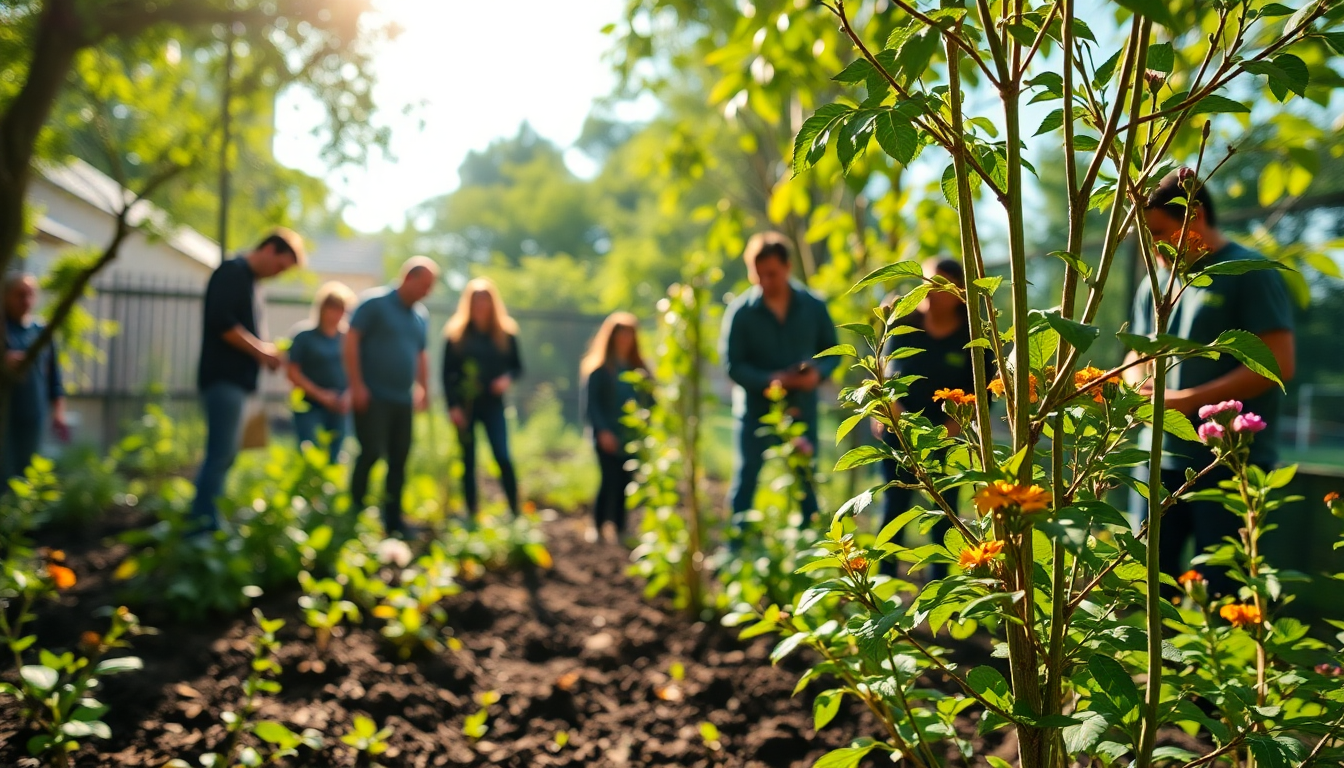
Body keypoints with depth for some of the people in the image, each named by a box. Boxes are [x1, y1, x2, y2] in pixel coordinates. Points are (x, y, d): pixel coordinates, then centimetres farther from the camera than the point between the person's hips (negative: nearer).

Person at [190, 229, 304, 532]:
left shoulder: (248, 279, 21)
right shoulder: (232, 272, -8)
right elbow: (221, 322, -20)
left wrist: (264, 351, 8)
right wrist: (260, 350, -13)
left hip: (235, 379, 10)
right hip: (224, 378, -10)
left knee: (223, 455, 11)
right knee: (221, 455, -11)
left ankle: (203, 520, 16)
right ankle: (204, 522, -10)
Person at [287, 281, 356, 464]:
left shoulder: (347, 339, 7)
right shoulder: (305, 337, -1)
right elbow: (293, 372, -4)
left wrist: (348, 396, -7)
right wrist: (320, 394, -10)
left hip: (339, 408, 3)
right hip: (310, 407, -3)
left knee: (333, 457, 6)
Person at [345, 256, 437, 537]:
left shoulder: (421, 315, 13)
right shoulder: (375, 302, -6)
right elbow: (351, 339, -11)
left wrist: (423, 389, 14)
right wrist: (356, 385, -15)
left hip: (403, 400, 6)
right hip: (372, 397, -6)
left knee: (399, 460, 7)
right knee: (371, 454, -10)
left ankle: (393, 519, 15)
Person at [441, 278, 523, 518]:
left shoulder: (506, 332, 4)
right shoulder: (456, 333, 1)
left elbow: (517, 366, 12)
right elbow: (447, 373, 1)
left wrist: (508, 378, -10)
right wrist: (452, 406, -7)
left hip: (493, 404, 0)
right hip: (465, 405, 0)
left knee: (503, 458, -13)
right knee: (468, 462, 6)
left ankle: (515, 511, -6)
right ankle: (472, 514, 14)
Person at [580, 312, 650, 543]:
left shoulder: (638, 368, 12)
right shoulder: (599, 368, -1)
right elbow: (590, 403, -6)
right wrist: (602, 430, -16)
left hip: (632, 438, 4)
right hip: (608, 438, -4)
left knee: (625, 483, 2)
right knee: (610, 481, -9)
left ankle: (618, 528, 10)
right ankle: (598, 526, 5)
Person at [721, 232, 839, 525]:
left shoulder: (813, 306, -2)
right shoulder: (740, 311, -11)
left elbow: (832, 351, 6)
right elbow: (733, 366, -11)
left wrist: (819, 372, -16)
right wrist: (769, 380, -25)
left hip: (802, 409, 2)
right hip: (756, 410, -2)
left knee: (806, 482, 12)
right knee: (746, 478, 2)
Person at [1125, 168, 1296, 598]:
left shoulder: (1250, 273, -6)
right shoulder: (1156, 284, 14)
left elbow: (1278, 364, -13)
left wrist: (1189, 399, -15)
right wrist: (1137, 386, -1)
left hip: (1229, 465, -6)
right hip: (1161, 460, 6)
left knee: (1221, 591, -1)